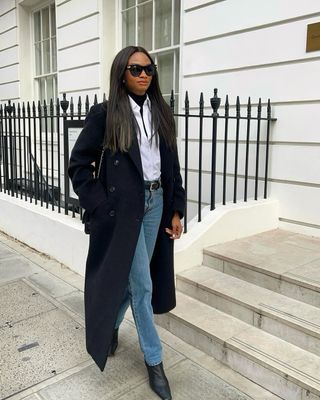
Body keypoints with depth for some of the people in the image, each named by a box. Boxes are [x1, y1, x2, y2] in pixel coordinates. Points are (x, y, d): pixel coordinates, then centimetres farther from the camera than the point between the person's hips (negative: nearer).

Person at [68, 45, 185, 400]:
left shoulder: (161, 114, 7)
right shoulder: (105, 114, -7)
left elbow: (172, 165, 9)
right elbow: (78, 164, -5)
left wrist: (176, 209, 5)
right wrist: (100, 208, -11)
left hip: (156, 202, 5)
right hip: (123, 207, -5)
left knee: (131, 276, 16)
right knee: (142, 284, 1)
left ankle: (110, 326, 43)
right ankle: (154, 360, 19)